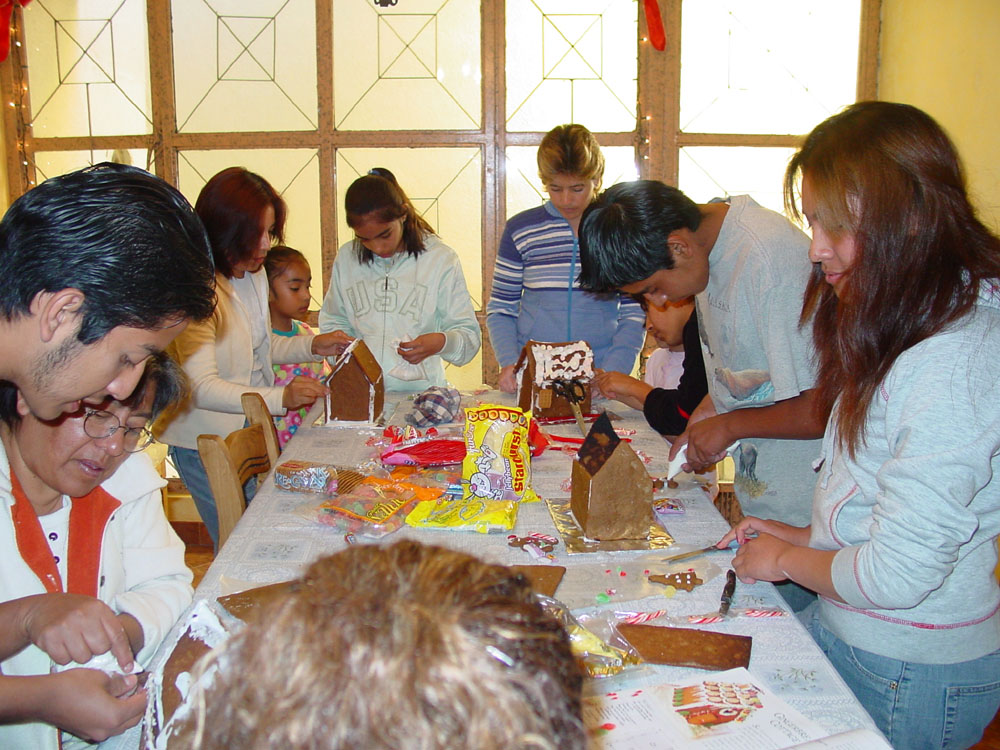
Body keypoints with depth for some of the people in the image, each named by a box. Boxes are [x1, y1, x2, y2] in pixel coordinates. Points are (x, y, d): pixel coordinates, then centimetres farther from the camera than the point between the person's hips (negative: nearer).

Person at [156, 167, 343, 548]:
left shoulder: (255, 275, 6)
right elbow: (202, 386, -25)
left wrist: (311, 346, 5)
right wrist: (279, 397, -34)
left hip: (248, 429, 8)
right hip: (205, 441, -8)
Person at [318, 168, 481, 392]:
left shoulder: (441, 259, 5)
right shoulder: (346, 258, 14)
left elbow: (470, 336, 6)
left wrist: (441, 343, -15)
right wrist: (336, 339, 4)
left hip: (420, 391, -2)